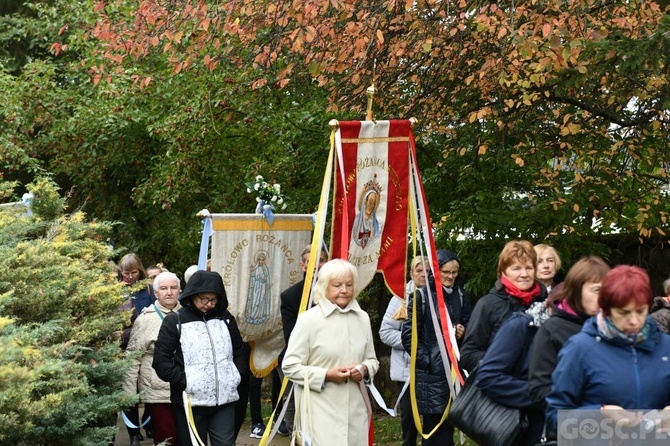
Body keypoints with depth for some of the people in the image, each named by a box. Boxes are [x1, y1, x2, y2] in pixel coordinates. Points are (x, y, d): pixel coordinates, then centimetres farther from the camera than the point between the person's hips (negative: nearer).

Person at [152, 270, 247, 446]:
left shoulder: (226, 318, 10)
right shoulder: (174, 321, -2)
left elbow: (240, 351, 21)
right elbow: (161, 360, -5)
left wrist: (237, 374, 7)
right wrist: (183, 381, -13)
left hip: (225, 400, 3)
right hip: (190, 402, -3)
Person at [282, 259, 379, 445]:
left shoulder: (362, 318, 10)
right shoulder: (309, 319, -6)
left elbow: (372, 359, 20)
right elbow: (290, 366, -5)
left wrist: (365, 369, -3)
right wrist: (326, 374, -16)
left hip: (356, 411, 5)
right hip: (320, 412, -5)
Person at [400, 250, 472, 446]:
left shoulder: (461, 295, 9)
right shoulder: (421, 295, -5)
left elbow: (468, 325, 20)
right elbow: (408, 334, -7)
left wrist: (463, 332, -2)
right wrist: (424, 360, -11)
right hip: (431, 371, -4)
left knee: (449, 424, 6)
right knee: (433, 425, -3)